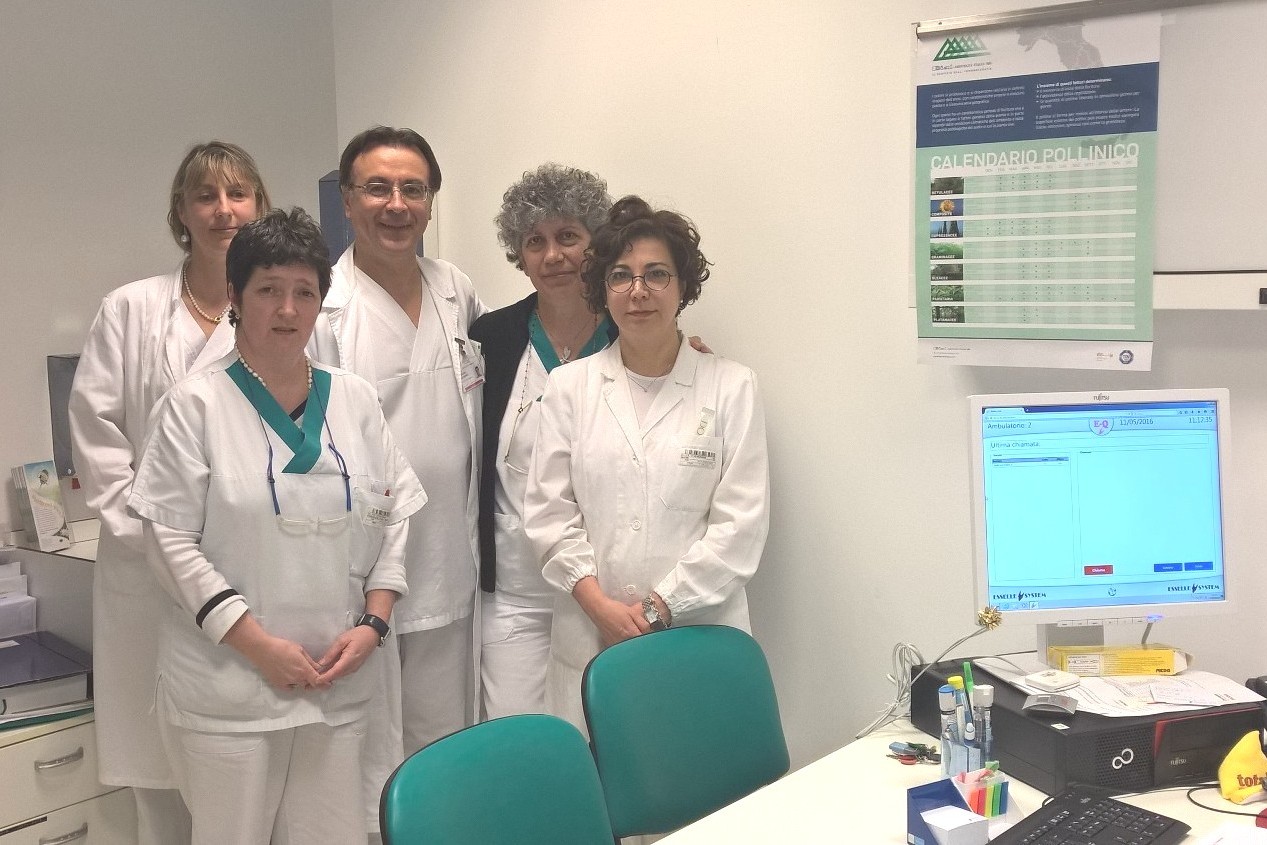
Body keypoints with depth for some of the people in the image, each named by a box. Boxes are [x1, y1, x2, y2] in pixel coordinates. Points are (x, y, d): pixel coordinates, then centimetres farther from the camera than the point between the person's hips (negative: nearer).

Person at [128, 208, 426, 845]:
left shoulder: (354, 399, 8)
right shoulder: (195, 405, -4)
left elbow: (395, 514, 9)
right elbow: (171, 541, -7)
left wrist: (373, 622, -3)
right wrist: (256, 643, -13)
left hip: (339, 681, 3)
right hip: (227, 684, -3)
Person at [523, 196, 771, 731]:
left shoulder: (731, 387, 2)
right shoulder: (569, 386, 8)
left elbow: (741, 522, -3)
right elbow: (549, 510, 4)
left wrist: (659, 608, -9)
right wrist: (601, 605, -8)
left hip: (699, 635, -1)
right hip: (589, 636, 1)